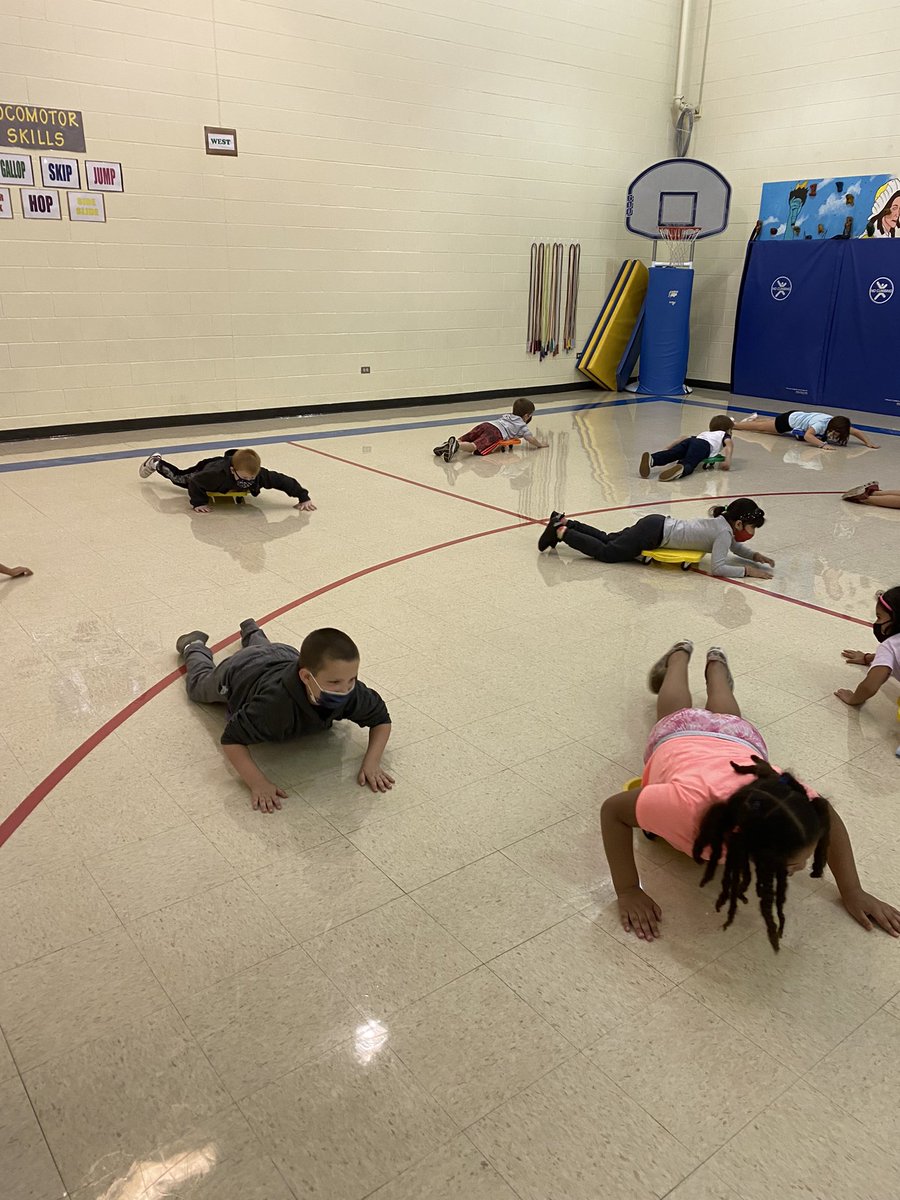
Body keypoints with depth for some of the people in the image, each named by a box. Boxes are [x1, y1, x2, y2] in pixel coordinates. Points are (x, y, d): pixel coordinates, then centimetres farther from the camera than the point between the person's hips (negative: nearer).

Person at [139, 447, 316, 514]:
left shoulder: (261, 475, -43)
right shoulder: (217, 475, -49)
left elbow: (284, 481, -35)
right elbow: (194, 481, -33)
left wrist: (303, 498, -37)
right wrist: (198, 502, -36)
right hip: (206, 468, -2)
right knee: (178, 477, 28)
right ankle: (157, 463, 54)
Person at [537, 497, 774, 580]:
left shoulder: (724, 521, 8)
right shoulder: (724, 532, -19)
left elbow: (737, 548, 25)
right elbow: (718, 567, -27)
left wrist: (755, 556, 10)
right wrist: (747, 571, -23)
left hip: (658, 524, 9)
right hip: (656, 532, -9)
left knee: (607, 539, 18)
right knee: (606, 553, -6)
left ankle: (565, 522, 21)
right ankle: (561, 531, -4)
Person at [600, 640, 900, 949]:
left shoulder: (793, 799, -44)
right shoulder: (689, 804, -53)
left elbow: (832, 822, -20)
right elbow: (613, 811, -38)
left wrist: (853, 893, -24)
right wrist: (628, 891, -40)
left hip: (738, 739, 1)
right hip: (678, 738, -1)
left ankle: (715, 662, 64)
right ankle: (680, 655, 62)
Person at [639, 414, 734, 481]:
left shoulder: (704, 433, 44)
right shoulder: (724, 434, 32)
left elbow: (684, 438, 33)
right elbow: (729, 443, 8)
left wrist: (667, 448, 36)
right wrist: (728, 460, -1)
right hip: (704, 445, -4)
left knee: (670, 455, -23)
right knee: (688, 464, -31)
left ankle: (651, 459, -52)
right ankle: (680, 469, -65)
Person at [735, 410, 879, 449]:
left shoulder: (839, 425, -19)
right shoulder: (821, 423, -39)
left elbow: (857, 432, -12)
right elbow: (807, 436, -53)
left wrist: (868, 443, -27)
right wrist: (823, 444, -63)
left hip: (799, 417, 7)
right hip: (791, 418, -7)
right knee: (759, 427, 8)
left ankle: (755, 418, 56)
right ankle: (730, 424, 22)